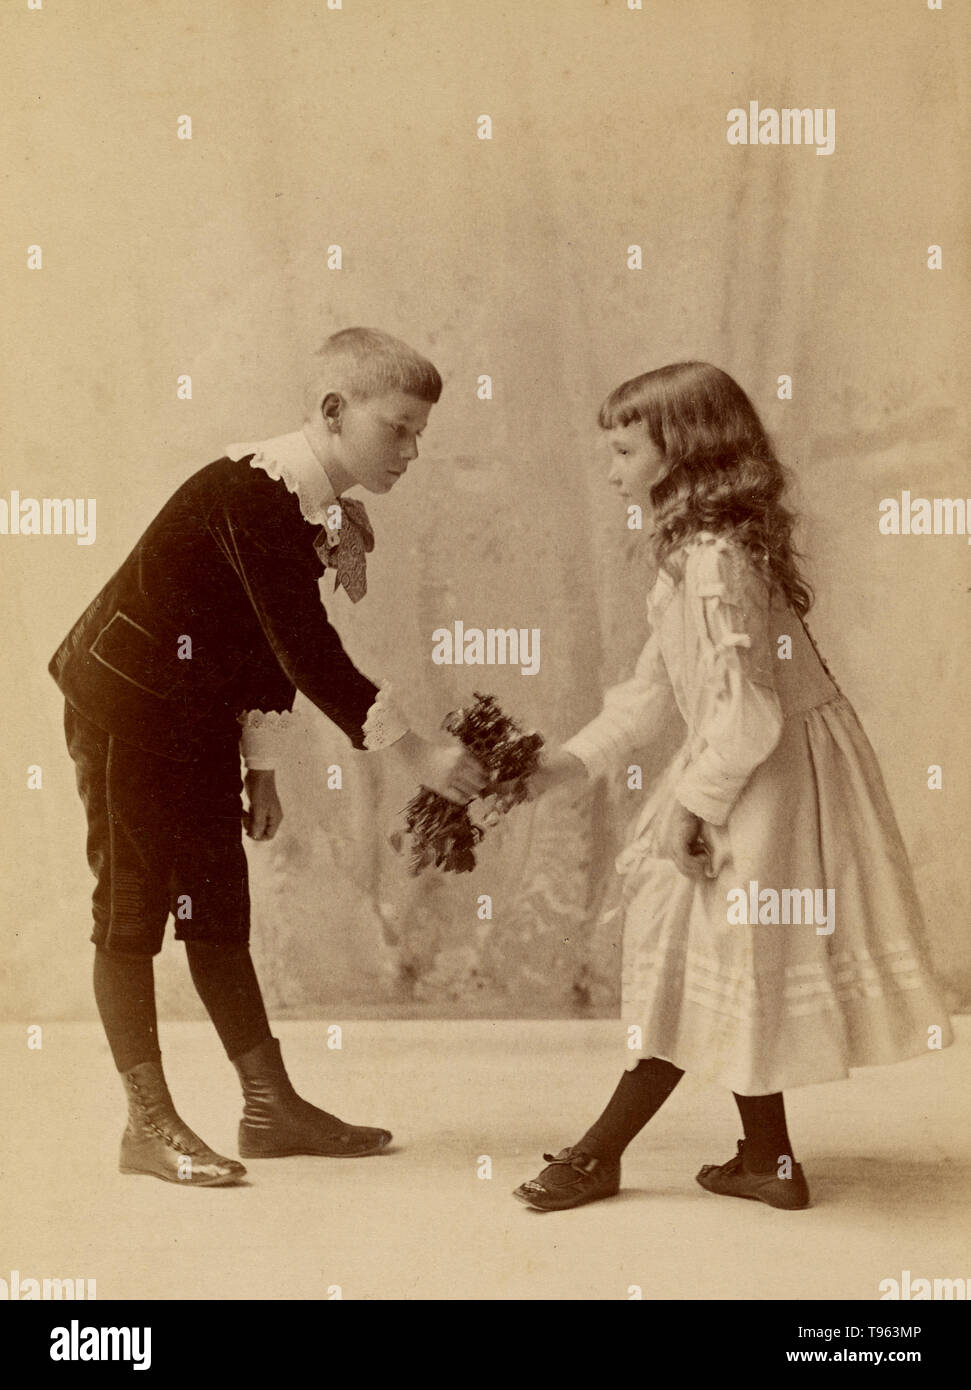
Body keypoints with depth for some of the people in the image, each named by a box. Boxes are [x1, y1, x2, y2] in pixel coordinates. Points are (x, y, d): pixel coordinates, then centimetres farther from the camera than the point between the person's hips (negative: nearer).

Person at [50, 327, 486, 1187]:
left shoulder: (321, 508, 2)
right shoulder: (255, 493, -25)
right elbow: (310, 653, -30)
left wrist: (262, 765, 11)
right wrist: (419, 758, -30)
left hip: (200, 716, 9)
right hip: (125, 702, -9)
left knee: (219, 907, 11)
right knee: (134, 908, -2)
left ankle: (271, 1106, 16)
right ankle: (149, 1124, 5)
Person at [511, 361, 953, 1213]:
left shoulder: (715, 561, -23)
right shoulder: (697, 553, 8)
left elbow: (746, 715, -26)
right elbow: (654, 691, 12)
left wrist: (691, 804, -15)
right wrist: (561, 767, 7)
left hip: (768, 783, -10)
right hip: (747, 774, 10)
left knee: (706, 973, 3)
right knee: (722, 974, 16)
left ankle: (600, 1157, 15)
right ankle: (766, 1159, 27)